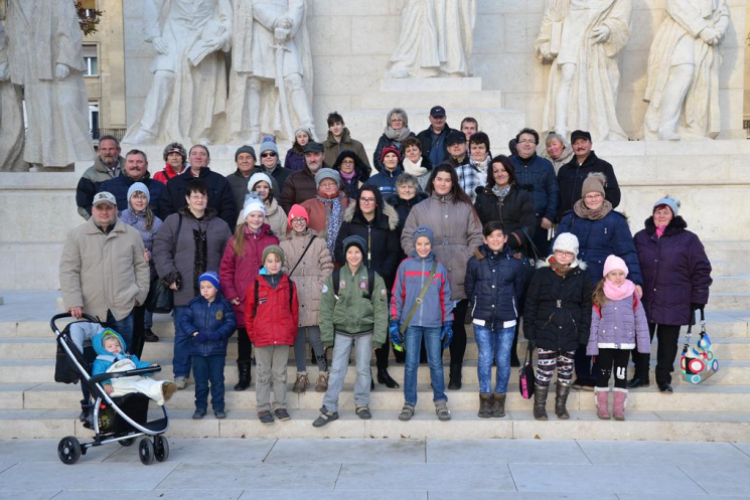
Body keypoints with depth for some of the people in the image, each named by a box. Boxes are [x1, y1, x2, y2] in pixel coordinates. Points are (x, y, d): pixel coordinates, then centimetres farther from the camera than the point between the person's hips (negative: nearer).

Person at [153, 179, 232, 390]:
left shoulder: (220, 225, 10)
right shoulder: (173, 221, 2)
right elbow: (161, 250, -1)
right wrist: (170, 276, -9)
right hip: (183, 291, -2)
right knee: (183, 334, 4)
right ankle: (181, 374, 16)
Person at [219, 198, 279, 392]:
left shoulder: (272, 240, 6)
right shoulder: (235, 241, 5)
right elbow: (225, 270, 4)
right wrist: (230, 294, -5)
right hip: (242, 300, 0)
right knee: (244, 339, 7)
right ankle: (244, 377, 17)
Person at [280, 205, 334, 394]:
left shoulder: (318, 242, 6)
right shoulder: (284, 245, 10)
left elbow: (327, 268, 4)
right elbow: (282, 271, 6)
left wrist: (323, 289, -5)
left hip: (314, 298, -2)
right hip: (294, 298, 2)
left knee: (315, 337, -5)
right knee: (298, 337, 5)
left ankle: (323, 375, 8)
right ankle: (301, 375, 14)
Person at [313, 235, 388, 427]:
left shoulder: (373, 278, -4)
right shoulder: (334, 277, -1)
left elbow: (380, 309, -4)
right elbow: (326, 308, 0)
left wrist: (378, 336, -9)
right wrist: (327, 335, -4)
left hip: (365, 332, 0)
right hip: (341, 332, 0)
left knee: (363, 369, 8)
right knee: (336, 370, -1)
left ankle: (362, 404, 23)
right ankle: (329, 409, 5)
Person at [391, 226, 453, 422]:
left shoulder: (439, 267, 5)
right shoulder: (405, 266, 2)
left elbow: (445, 297, 9)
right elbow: (397, 295, 4)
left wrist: (448, 323, 6)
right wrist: (394, 322, 0)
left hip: (434, 324, 1)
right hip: (411, 324, 0)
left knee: (436, 363, 3)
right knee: (411, 364, 1)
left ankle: (441, 403, 14)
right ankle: (409, 404, 10)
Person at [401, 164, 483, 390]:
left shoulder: (465, 207, 8)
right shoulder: (420, 209, 9)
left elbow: (476, 237, 6)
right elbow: (407, 238, 7)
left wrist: (468, 260, -5)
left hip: (459, 279, 0)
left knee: (457, 325, 5)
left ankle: (455, 373, 13)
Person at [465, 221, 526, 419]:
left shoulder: (514, 263, -1)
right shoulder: (475, 261, 0)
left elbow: (519, 289, 11)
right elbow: (469, 289, 10)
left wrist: (506, 304, 9)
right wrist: (481, 303, 9)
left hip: (506, 321, 0)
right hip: (482, 320, 0)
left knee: (503, 360, 4)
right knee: (485, 359, 2)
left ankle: (500, 400, 17)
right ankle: (485, 400, 13)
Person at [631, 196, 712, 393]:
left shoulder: (688, 240, -2)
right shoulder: (641, 237, 7)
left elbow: (701, 271, -1)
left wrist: (698, 300, -4)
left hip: (673, 306, -2)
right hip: (643, 303, 2)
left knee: (668, 344, 7)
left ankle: (664, 379, 21)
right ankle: (640, 376, 22)